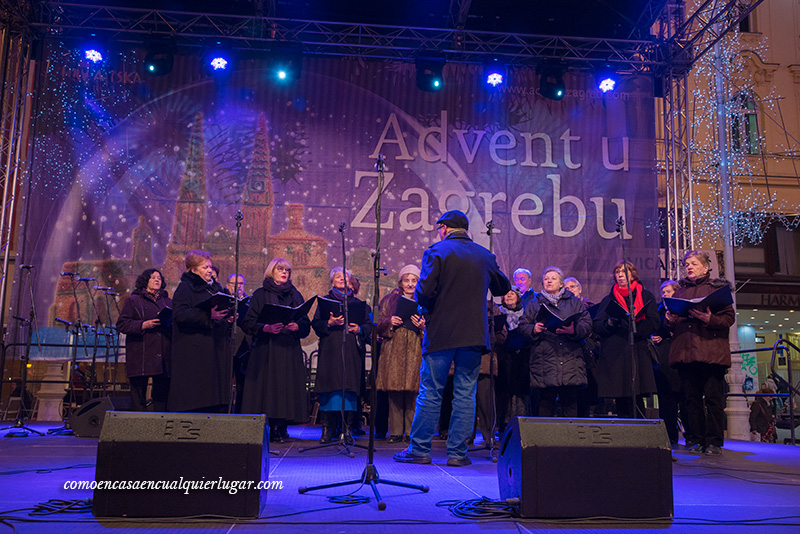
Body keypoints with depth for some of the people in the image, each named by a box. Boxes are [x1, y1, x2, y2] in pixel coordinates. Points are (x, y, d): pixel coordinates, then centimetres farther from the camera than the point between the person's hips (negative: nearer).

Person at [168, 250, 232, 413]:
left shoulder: (216, 288, 20)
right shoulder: (185, 288, -2)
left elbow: (223, 311, 28)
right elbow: (180, 314, -16)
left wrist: (229, 318, 5)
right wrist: (208, 316, -26)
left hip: (216, 350, 7)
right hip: (194, 352, -7)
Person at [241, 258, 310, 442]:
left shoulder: (295, 295, 16)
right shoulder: (260, 295, 8)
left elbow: (306, 325, 12)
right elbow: (247, 323, 0)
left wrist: (297, 326, -10)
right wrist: (266, 327, -17)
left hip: (290, 350, 2)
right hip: (265, 350, -2)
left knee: (287, 387, -4)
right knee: (267, 387, -8)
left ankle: (281, 428, 1)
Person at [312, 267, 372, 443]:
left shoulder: (357, 303, 17)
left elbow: (369, 324, 13)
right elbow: (315, 324, 5)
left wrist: (359, 329, -6)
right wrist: (329, 323, -12)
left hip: (351, 351, 1)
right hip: (330, 350, -1)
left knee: (350, 387, -4)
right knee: (329, 387, -7)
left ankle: (347, 429, 1)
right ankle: (326, 429, -1)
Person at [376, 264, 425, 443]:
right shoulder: (388, 300, 16)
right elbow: (379, 327, 12)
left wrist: (423, 326, -12)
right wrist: (389, 322, -7)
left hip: (415, 352, -1)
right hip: (393, 352, 1)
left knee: (413, 391, -6)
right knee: (394, 392, -3)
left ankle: (412, 431, 2)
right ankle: (396, 431, 4)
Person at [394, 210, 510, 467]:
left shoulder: (436, 252, -6)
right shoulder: (485, 255, 7)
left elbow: (424, 291, -16)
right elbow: (503, 288, 18)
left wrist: (428, 308, 5)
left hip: (441, 334, -3)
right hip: (474, 335, 3)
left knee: (430, 393, 5)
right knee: (465, 395, 8)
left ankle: (420, 450, 12)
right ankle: (457, 452, 11)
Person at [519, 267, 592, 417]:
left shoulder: (575, 302, 16)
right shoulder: (534, 304, 18)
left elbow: (587, 324, 6)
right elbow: (523, 326, 12)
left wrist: (574, 330, -13)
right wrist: (533, 329, -9)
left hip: (570, 358, 0)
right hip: (545, 358, 0)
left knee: (570, 399, -1)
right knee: (546, 400, -3)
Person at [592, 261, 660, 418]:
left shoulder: (646, 296, 13)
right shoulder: (608, 299, 16)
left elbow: (653, 323, 1)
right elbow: (597, 326, 7)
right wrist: (609, 323, -13)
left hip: (637, 353, -1)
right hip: (614, 355, 1)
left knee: (636, 400, -10)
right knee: (621, 402, 0)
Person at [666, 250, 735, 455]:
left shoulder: (717, 287, 7)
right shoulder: (679, 291, 20)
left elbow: (729, 317, -2)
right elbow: (672, 324, 22)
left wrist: (709, 319, -19)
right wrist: (670, 320, 0)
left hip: (711, 351, -4)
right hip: (685, 352, 4)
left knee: (713, 397, -4)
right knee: (692, 398, 5)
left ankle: (713, 442, 2)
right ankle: (695, 440, 10)